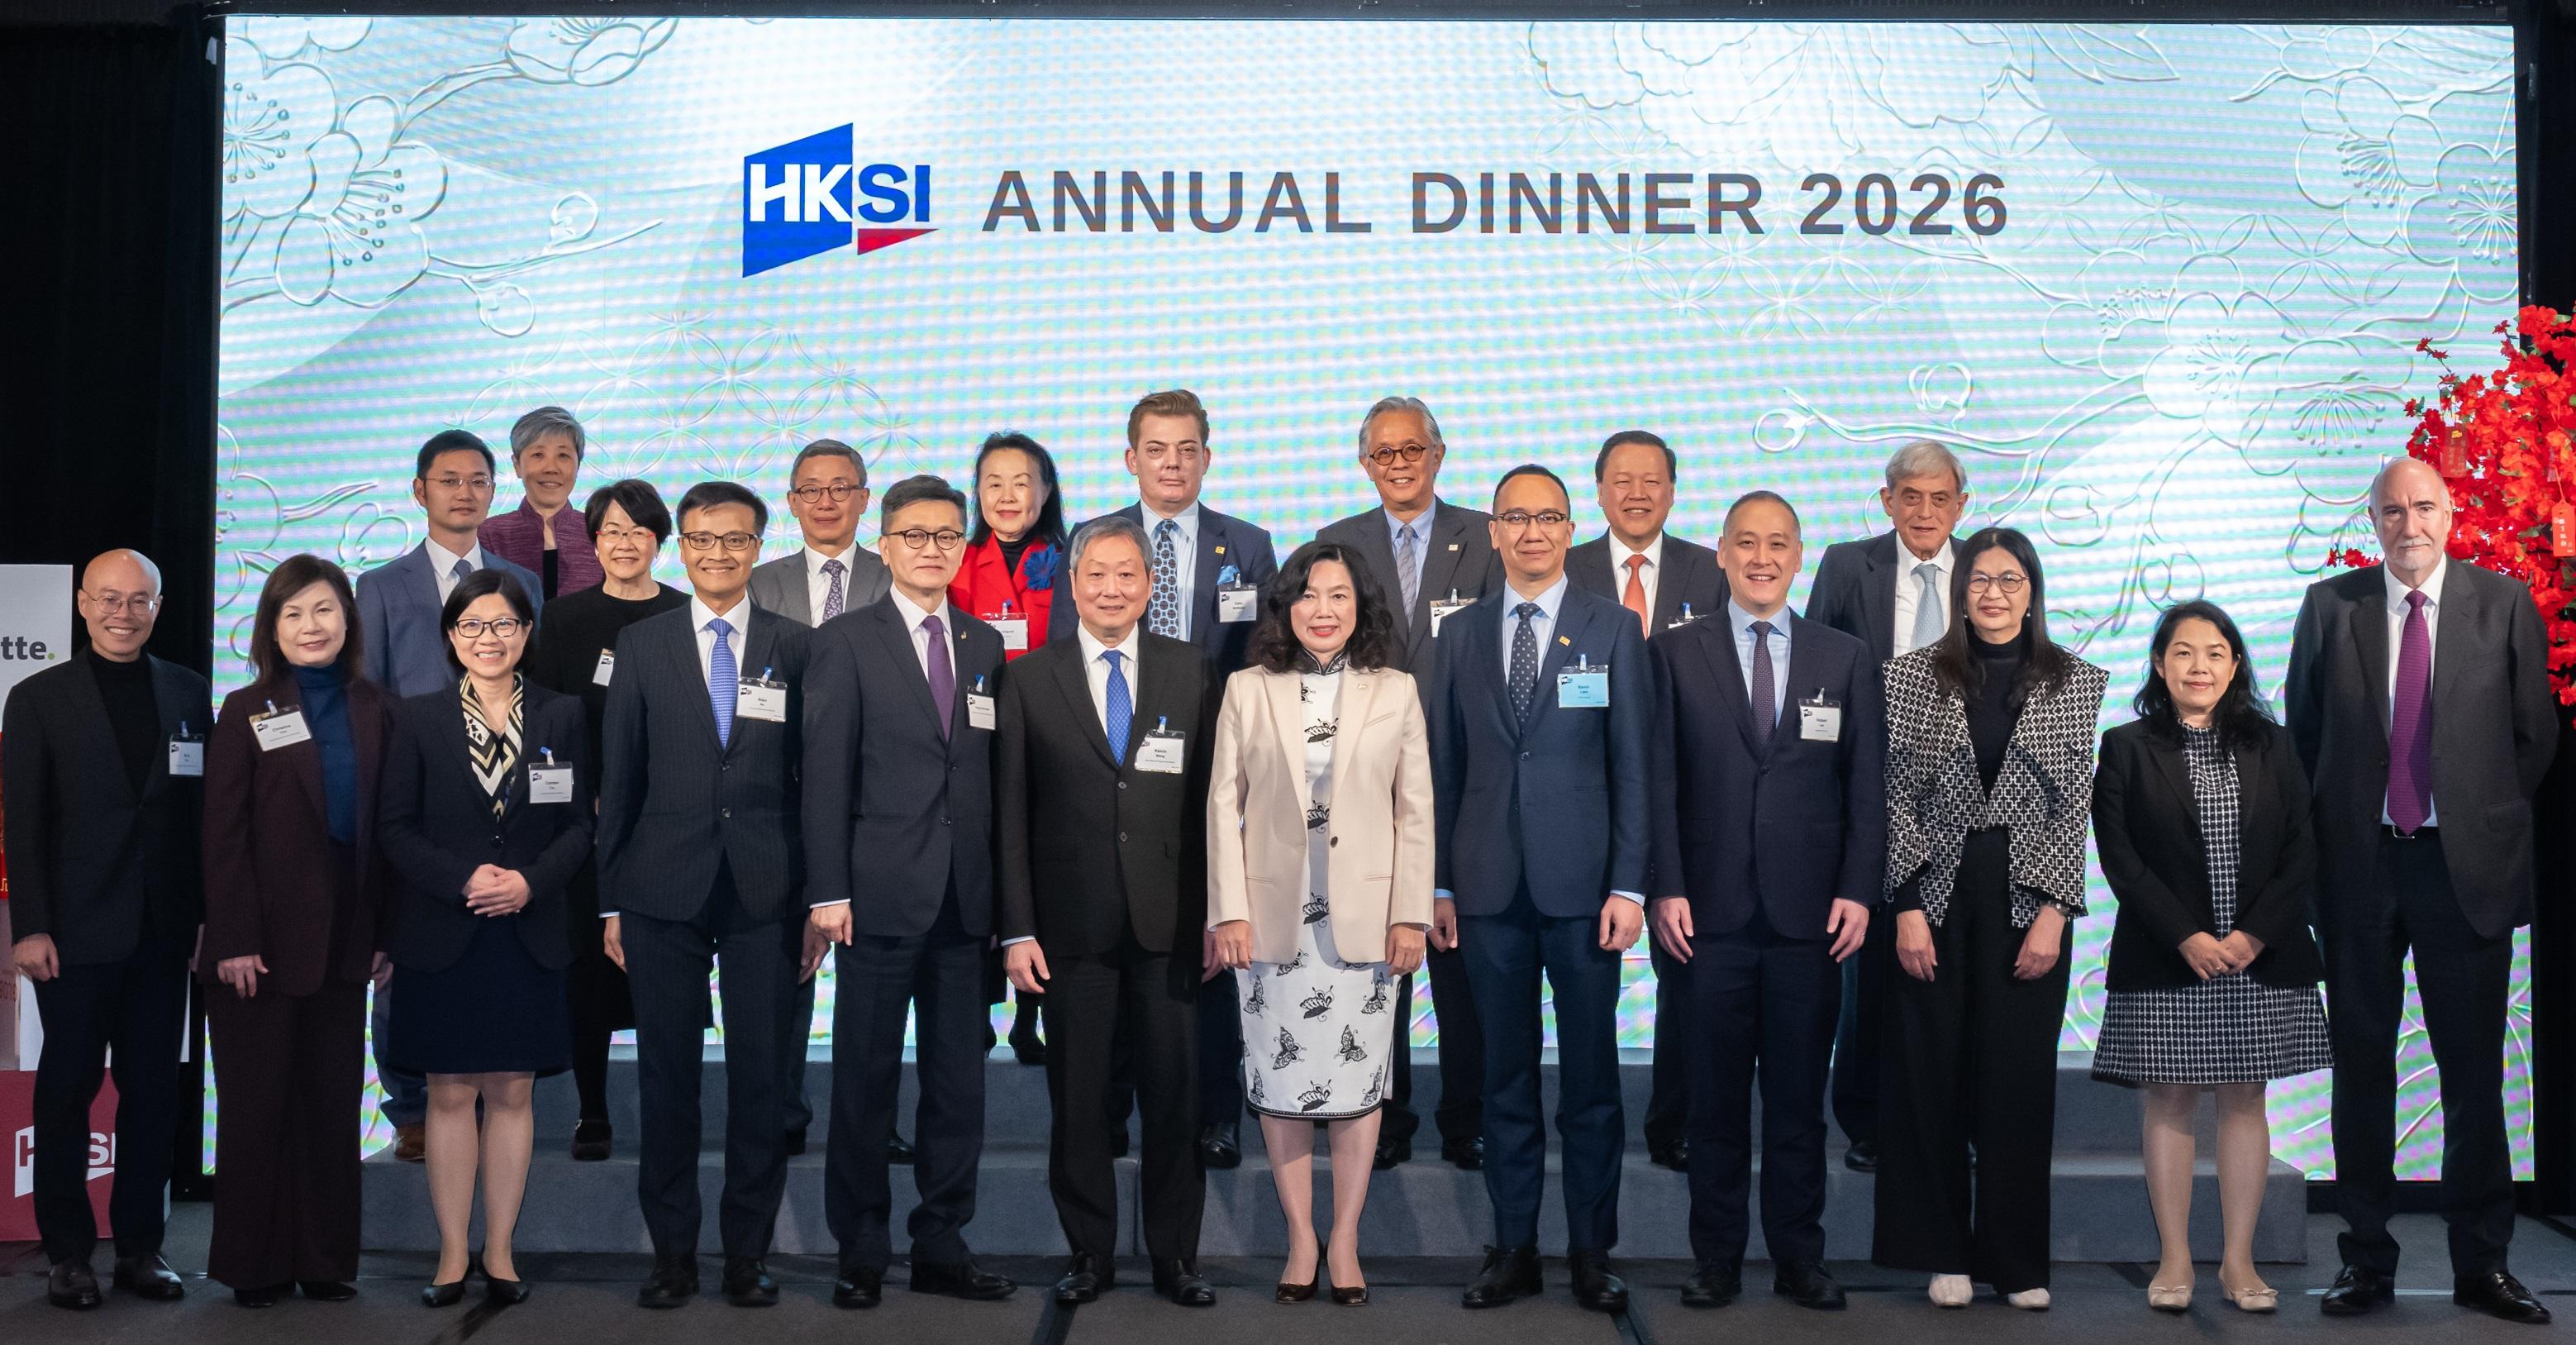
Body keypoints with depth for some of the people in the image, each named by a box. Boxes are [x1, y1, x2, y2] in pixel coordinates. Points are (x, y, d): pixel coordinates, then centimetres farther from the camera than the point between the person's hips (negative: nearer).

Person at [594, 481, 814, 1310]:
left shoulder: (795, 648, 6)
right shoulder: (641, 645, 8)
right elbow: (618, 779, 7)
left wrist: (820, 897, 0)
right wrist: (611, 900, 4)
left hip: (766, 893, 0)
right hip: (664, 892, 1)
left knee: (761, 1077, 3)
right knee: (667, 1076, 5)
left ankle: (748, 1252, 14)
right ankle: (672, 1252, 16)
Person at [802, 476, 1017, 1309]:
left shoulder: (985, 646, 13)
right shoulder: (845, 643, 1)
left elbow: (993, 773, 11)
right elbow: (826, 776, -4)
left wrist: (1000, 892, 5)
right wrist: (828, 892, -10)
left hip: (964, 899, 4)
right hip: (880, 896, -4)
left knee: (959, 1083, 8)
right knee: (866, 1082, 4)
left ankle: (941, 1249, 20)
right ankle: (861, 1254, 16)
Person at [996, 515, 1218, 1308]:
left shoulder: (1189, 672, 5)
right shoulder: (1029, 679, 3)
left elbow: (1209, 802, 5)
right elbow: (1011, 815, 2)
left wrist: (1216, 915, 2)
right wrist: (1017, 930, -3)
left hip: (1168, 923, 0)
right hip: (1072, 924, 0)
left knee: (1175, 1100, 5)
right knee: (1078, 1102, 7)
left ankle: (1175, 1257, 18)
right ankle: (1090, 1255, 21)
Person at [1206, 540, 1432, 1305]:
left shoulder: (1396, 692, 5)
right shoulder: (1248, 692, 4)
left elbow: (1415, 811, 3)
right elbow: (1224, 804, 3)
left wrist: (1411, 914, -2)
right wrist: (1229, 911, -4)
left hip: (1363, 917, 0)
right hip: (1273, 915, 0)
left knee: (1357, 1078, 3)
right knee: (1280, 1079, 5)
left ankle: (1344, 1241, 15)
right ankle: (1301, 1240, 18)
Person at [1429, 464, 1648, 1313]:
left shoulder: (1613, 629, 2)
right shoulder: (1462, 634, 9)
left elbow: (1633, 766, -1)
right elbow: (1445, 767, 9)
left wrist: (1628, 886, -7)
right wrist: (1439, 883, 5)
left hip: (1582, 887, -2)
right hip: (1488, 890, 2)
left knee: (1591, 1076, 5)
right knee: (1505, 1077, 9)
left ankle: (1591, 1252, 16)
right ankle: (1513, 1249, 18)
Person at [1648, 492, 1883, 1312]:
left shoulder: (1846, 658, 10)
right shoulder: (1674, 654, 6)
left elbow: (1867, 785, 7)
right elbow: (1659, 781, 2)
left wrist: (1858, 891, -2)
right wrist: (1667, 889, -6)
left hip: (1809, 912, 1)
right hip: (1712, 912, -1)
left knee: (1799, 1097, 7)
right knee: (1716, 1097, 5)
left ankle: (1799, 1259, 17)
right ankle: (1717, 1259, 15)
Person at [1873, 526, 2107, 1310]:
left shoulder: (2076, 683, 5)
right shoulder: (1915, 676, 4)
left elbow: (2075, 805, 1)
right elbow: (1897, 797, 1)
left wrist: (2052, 912, -7)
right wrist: (1907, 907, -6)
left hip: (2029, 902, 0)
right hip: (1935, 898, 0)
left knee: (2021, 1082, 3)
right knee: (1930, 1076, 4)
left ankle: (2017, 1261, 15)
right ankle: (1944, 1252, 16)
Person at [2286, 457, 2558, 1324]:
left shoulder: (2504, 604, 3)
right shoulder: (2329, 606, 5)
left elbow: (2536, 733, 8)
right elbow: (2303, 733, 10)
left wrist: (2489, 818, 7)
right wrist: (2324, 836, 7)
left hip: (2466, 864, -1)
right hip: (2359, 863, 1)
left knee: (2473, 1069, 4)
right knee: (2362, 1065, 6)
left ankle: (2482, 1263, 15)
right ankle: (2367, 1259, 15)